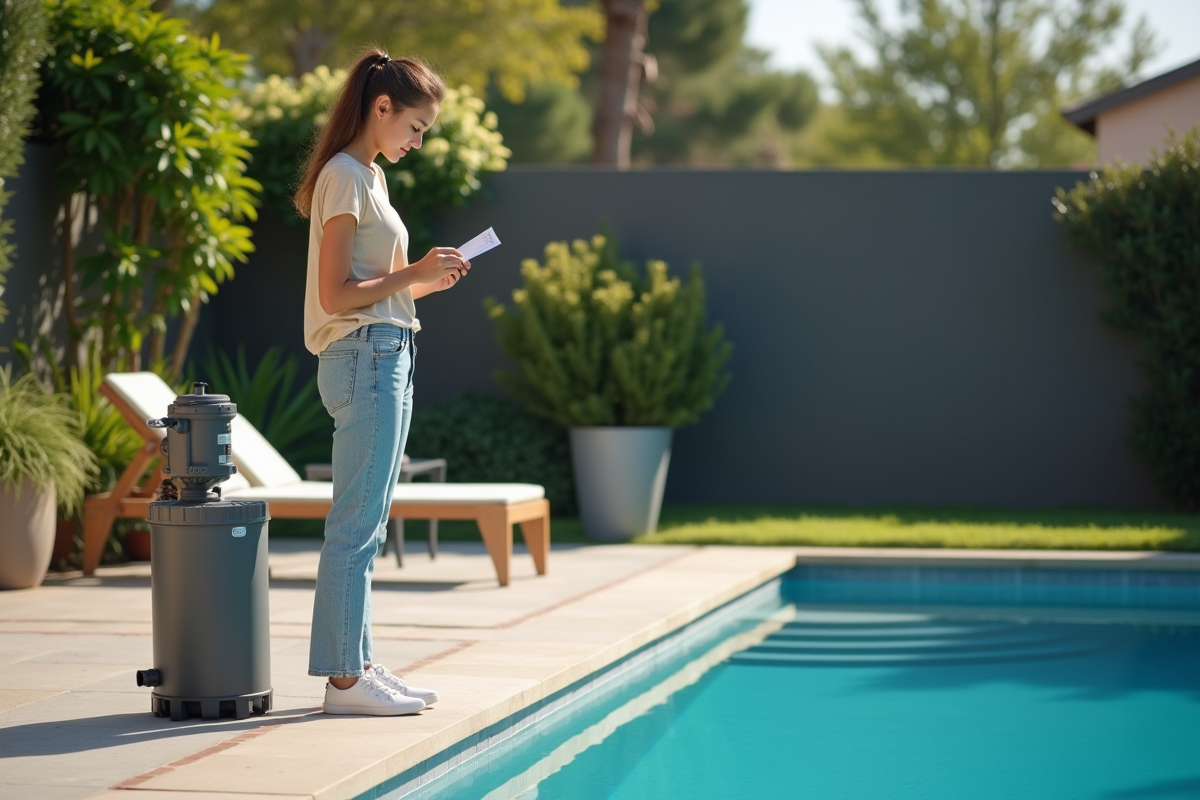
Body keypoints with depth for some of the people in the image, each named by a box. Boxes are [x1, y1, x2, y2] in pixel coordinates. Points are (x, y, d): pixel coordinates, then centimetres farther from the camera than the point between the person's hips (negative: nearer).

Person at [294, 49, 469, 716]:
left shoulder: (367, 178, 19)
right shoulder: (345, 178, -11)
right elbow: (336, 295, -16)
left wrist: (428, 282, 7)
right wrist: (415, 273, -15)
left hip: (386, 359, 10)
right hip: (365, 359, -10)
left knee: (362, 527, 12)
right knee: (356, 527, -7)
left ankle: (355, 666, 17)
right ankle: (345, 679, -4)